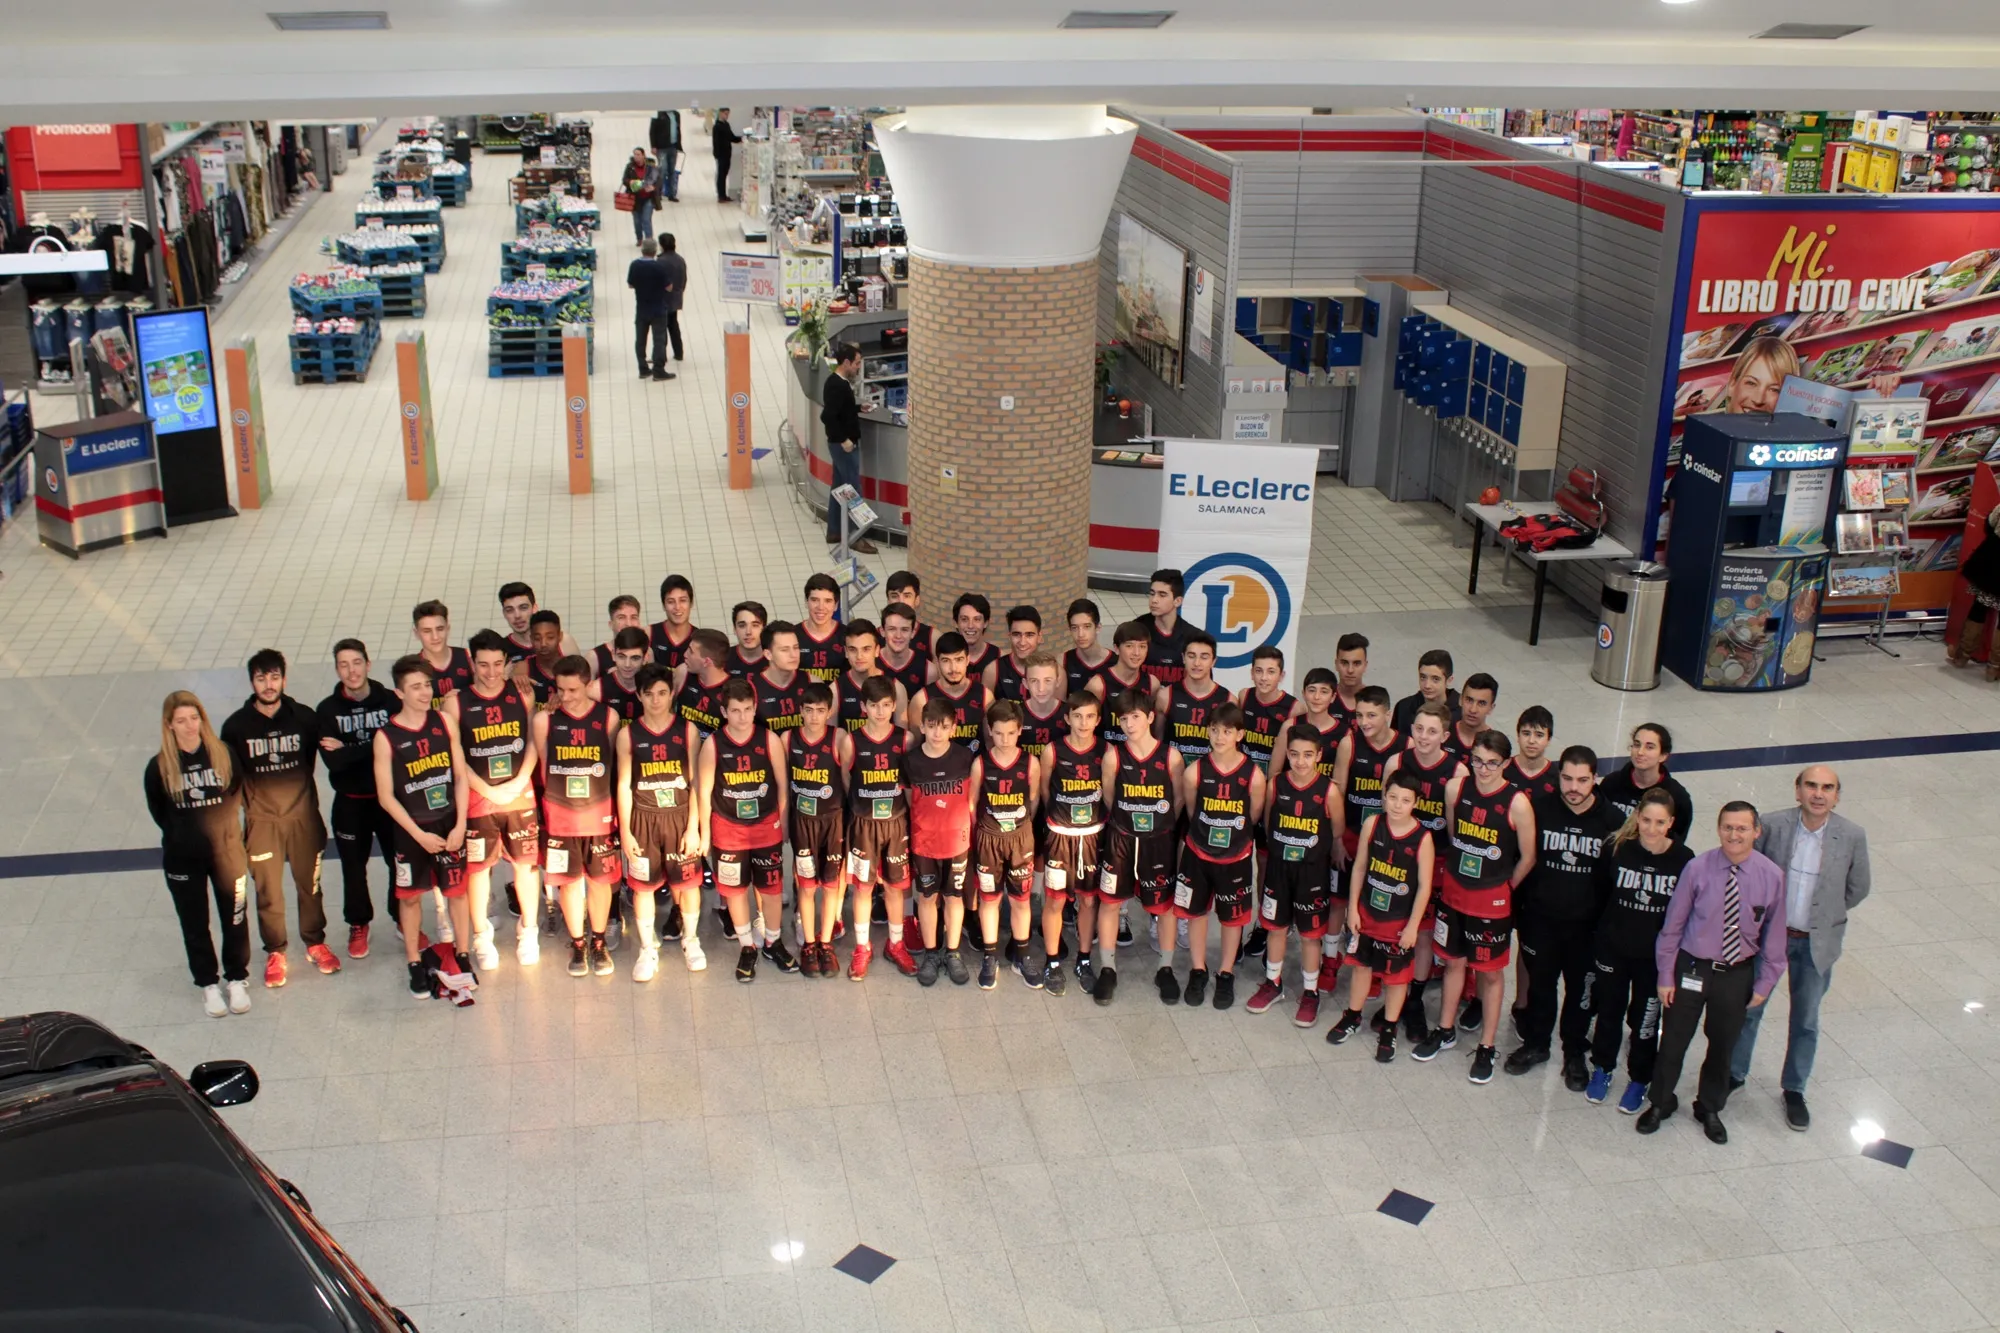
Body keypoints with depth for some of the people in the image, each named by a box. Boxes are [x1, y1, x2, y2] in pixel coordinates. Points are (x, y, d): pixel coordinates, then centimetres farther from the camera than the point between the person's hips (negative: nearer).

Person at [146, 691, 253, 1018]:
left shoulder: (223, 754, -9)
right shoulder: (159, 767, -9)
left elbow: (238, 792, 5)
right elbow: (157, 810, 3)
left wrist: (226, 825, -3)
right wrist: (182, 835, -2)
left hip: (226, 851, 0)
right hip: (182, 859, 0)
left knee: (234, 918, 9)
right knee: (195, 923, 12)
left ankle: (237, 979, 28)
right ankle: (208, 984, 29)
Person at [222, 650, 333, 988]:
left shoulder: (305, 718, -7)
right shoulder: (237, 726, -8)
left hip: (303, 815, 1)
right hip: (260, 820, 0)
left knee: (310, 883, 12)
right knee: (267, 890, 7)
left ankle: (315, 942, 30)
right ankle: (275, 952, 23)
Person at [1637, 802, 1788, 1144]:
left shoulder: (1771, 876, -13)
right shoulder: (1697, 869, -18)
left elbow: (1774, 934, -2)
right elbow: (1673, 925, -8)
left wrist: (1765, 983, 0)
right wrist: (1666, 976, -5)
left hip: (1737, 974, 2)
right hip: (1692, 968, -1)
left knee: (1723, 1045, 19)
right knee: (1673, 1041, 12)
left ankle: (1710, 1109, 43)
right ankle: (1660, 1103, 37)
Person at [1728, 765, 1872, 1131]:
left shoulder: (1852, 836, -15)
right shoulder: (1774, 826, -17)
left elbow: (1857, 888, 0)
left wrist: (1825, 916, 4)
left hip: (1815, 944, 0)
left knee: (1806, 1020, 17)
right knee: (1748, 1008, 15)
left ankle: (1794, 1090, 36)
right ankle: (1734, 1074, 36)